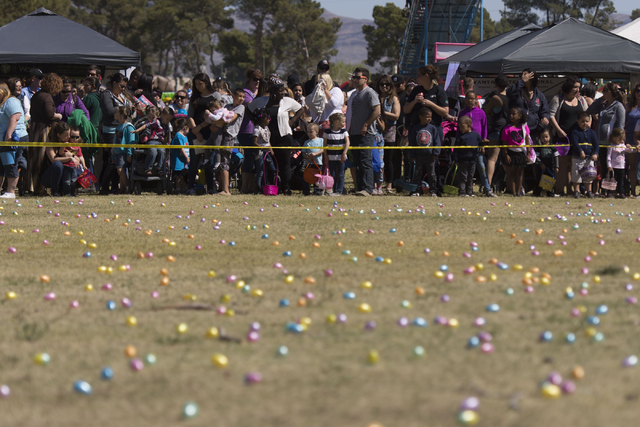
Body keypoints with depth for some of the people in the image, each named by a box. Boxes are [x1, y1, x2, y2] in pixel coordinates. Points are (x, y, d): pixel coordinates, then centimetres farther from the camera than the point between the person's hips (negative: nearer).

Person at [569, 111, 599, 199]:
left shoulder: (592, 132, 6)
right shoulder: (575, 132, -4)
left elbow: (596, 144, 2)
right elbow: (575, 143, -16)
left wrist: (595, 154, -15)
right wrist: (581, 152, -28)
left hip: (589, 158, 3)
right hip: (577, 158, -3)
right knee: (576, 175, -2)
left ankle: (589, 191, 16)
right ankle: (576, 191, 6)